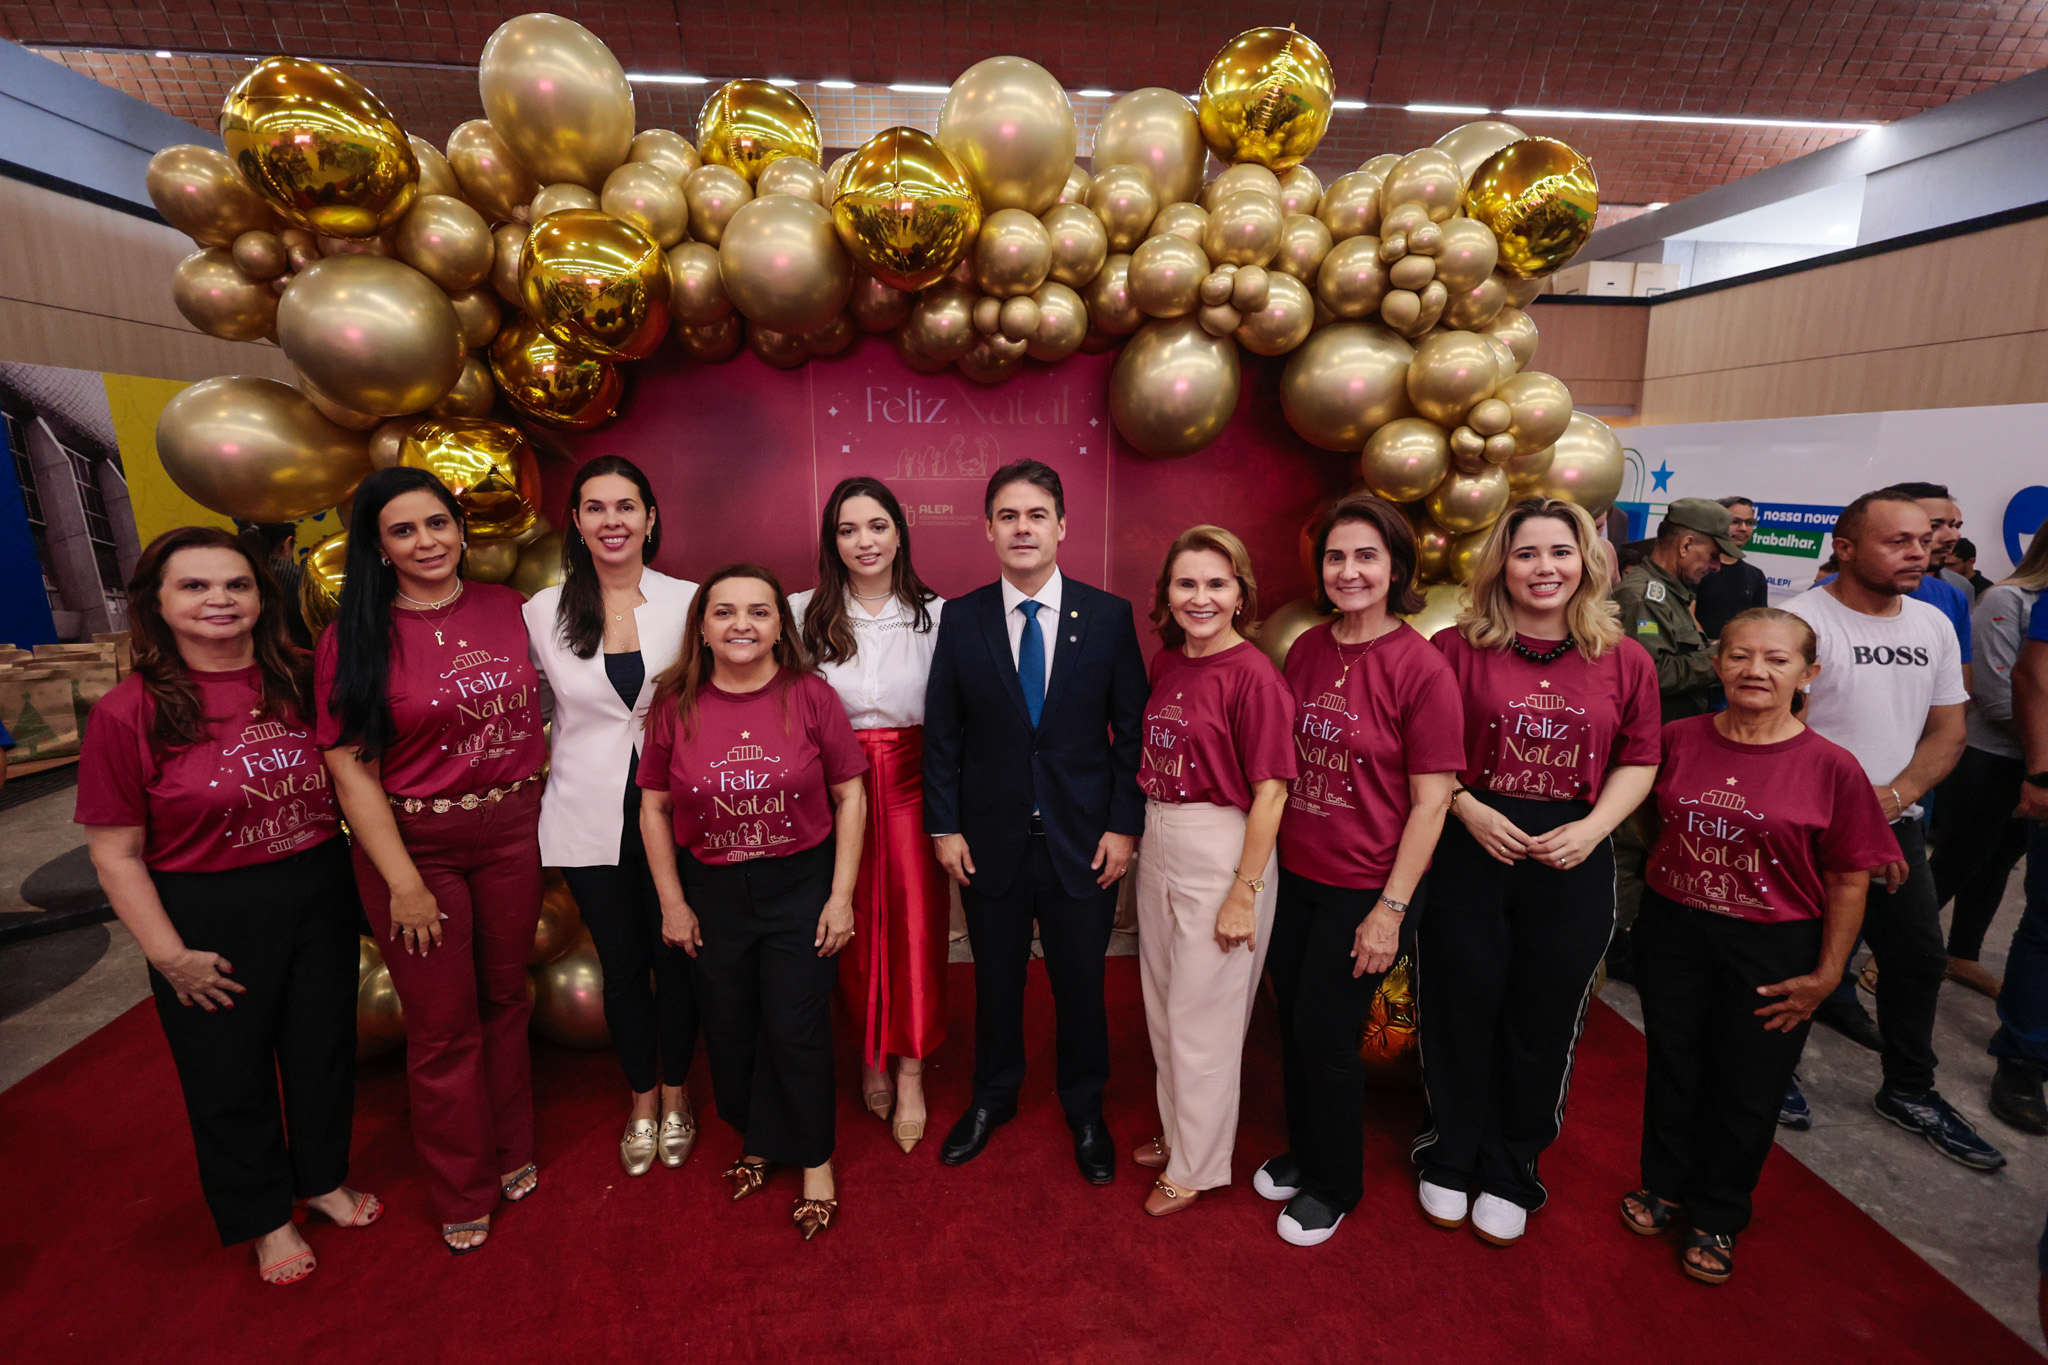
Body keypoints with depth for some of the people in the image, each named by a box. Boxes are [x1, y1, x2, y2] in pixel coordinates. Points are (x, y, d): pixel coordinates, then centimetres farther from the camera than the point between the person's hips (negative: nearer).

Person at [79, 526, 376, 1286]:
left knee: (324, 1048, 19)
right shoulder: (130, 713, -14)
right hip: (211, 919, -3)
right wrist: (169, 955, -12)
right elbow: (115, 852, -10)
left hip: (319, 895, 3)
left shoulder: (300, 683, -3)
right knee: (230, 1076, 16)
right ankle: (265, 1218, 41)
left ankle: (324, 1178, 46)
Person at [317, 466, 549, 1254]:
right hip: (414, 842, -3)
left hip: (512, 831, 3)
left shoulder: (505, 608, -1)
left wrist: (548, 816, 7)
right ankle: (462, 1194, 33)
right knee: (443, 1026, 10)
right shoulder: (354, 637, -10)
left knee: (505, 1000, 18)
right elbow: (351, 769, -11)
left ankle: (511, 1153, 42)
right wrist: (404, 882, -13)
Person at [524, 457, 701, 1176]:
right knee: (622, 966, 14)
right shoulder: (544, 611, -2)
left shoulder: (687, 601, -4)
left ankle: (676, 1096, 36)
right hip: (590, 816, 1)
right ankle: (642, 1101, 37)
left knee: (675, 958, 11)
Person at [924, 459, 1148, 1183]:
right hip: (991, 837, 1)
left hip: (1083, 838, 0)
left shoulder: (1109, 615, -4)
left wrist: (1124, 825, -7)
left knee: (1080, 982, 14)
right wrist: (944, 827, -2)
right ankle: (992, 1098, 43)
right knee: (996, 977, 17)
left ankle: (1085, 1112, 39)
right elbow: (941, 731, 1)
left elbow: (1132, 728, -2)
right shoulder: (961, 618, -2)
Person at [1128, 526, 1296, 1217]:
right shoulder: (1165, 665, 4)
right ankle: (1177, 1131, 44)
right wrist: (1143, 834, 10)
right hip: (1158, 845, 7)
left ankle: (1195, 1167, 31)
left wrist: (1244, 893, -16)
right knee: (1163, 1008, 20)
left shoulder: (1254, 675, -16)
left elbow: (1269, 794, -16)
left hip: (1222, 853, -7)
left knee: (1202, 1020, 8)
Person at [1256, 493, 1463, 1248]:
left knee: (1325, 1035, 7)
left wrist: (1392, 909, -14)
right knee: (1292, 1023, 16)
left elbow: (1431, 800, -14)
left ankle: (1335, 1185, 33)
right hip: (1293, 874, 5)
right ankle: (1303, 1151, 43)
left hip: (1364, 889, -5)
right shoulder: (1306, 650, 2)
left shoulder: (1421, 668, -15)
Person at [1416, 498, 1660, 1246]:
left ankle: (1510, 1173, 36)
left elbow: (1638, 760, 6)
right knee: (1461, 1009, 11)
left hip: (1571, 862, 2)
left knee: (1543, 1022, 13)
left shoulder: (1625, 660, 1)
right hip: (1470, 848, -1)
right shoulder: (1458, 647, -5)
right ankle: (1450, 1159, 34)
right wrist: (1470, 810, -14)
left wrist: (1593, 826, -9)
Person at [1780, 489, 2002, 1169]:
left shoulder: (1933, 625, 8)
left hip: (1896, 823, 7)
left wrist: (1894, 796, -10)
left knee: (1920, 958, 15)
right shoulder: (1802, 619, -15)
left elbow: (1948, 730, 9)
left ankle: (1910, 1092, 33)